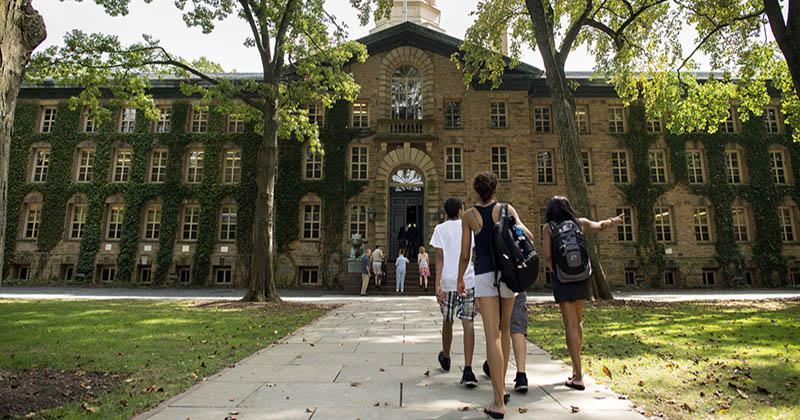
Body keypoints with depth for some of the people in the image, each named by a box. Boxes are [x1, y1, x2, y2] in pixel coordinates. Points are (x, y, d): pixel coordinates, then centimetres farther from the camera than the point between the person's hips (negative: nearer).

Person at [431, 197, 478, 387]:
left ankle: (446, 358, 38)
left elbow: (439, 257, -5)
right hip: (469, 281, 0)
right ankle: (468, 369, -11)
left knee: (447, 321, 17)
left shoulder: (440, 229, 4)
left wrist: (437, 284, -7)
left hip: (448, 281, 0)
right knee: (468, 323, -2)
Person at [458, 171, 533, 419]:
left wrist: (460, 280, 15)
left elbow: (465, 254, 2)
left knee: (493, 335, -5)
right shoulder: (506, 210, 3)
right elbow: (528, 236, -8)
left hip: (484, 275, -2)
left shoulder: (469, 216, 2)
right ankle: (501, 387, 27)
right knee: (505, 328, 19)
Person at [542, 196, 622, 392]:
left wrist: (555, 270, 2)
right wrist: (613, 221, 29)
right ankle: (576, 368, 33)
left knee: (570, 325, -3)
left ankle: (578, 377, -3)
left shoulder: (549, 227, -5)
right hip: (582, 277, 4)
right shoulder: (580, 223, 4)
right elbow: (599, 226, 17)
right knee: (577, 321, 19)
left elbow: (547, 255, -9)